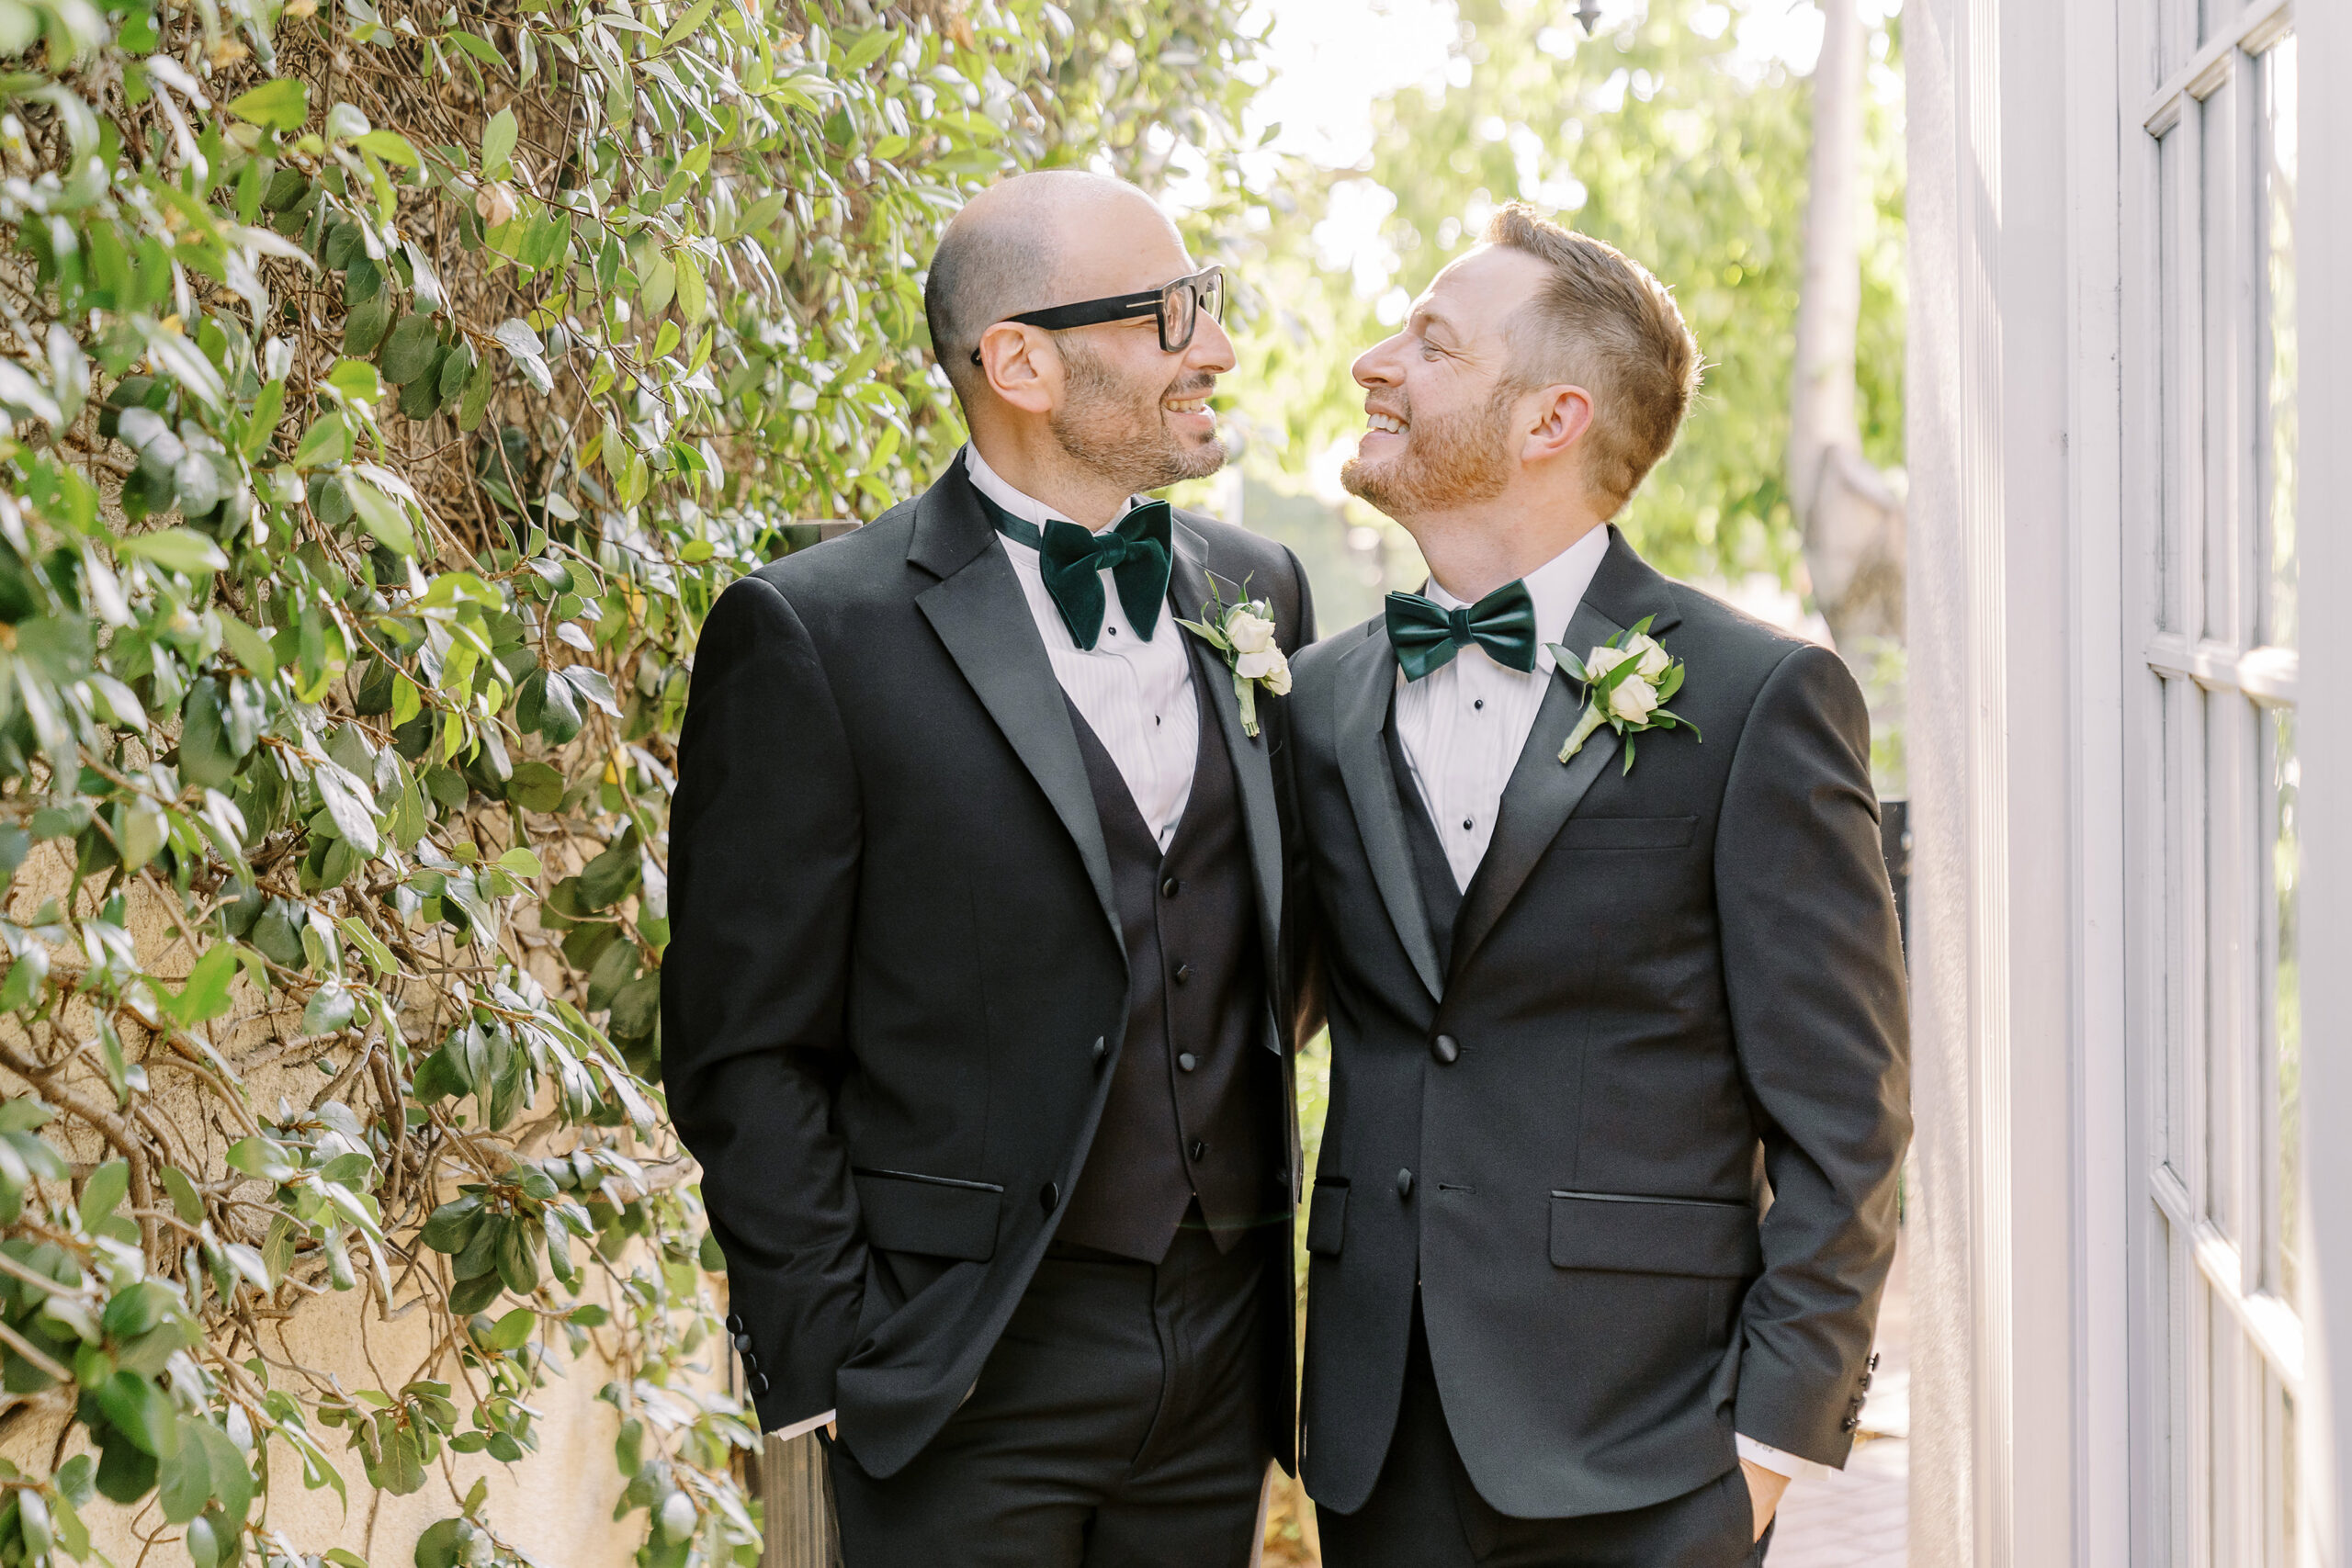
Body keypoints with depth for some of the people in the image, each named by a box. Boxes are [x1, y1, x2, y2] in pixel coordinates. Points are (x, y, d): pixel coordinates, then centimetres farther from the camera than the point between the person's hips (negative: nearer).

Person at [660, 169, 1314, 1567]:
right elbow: (746, 1054, -8)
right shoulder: (811, 635, -9)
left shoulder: (1257, 594, 9)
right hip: (972, 1383, -5)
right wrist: (830, 1367, -11)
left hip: (1226, 1348, 5)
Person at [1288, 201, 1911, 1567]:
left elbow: (1841, 1126, -5)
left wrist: (1774, 1434, -10)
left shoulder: (1761, 699, -5)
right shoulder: (1324, 701, 9)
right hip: (1380, 1449, 4)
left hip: (1640, 1458, -4)